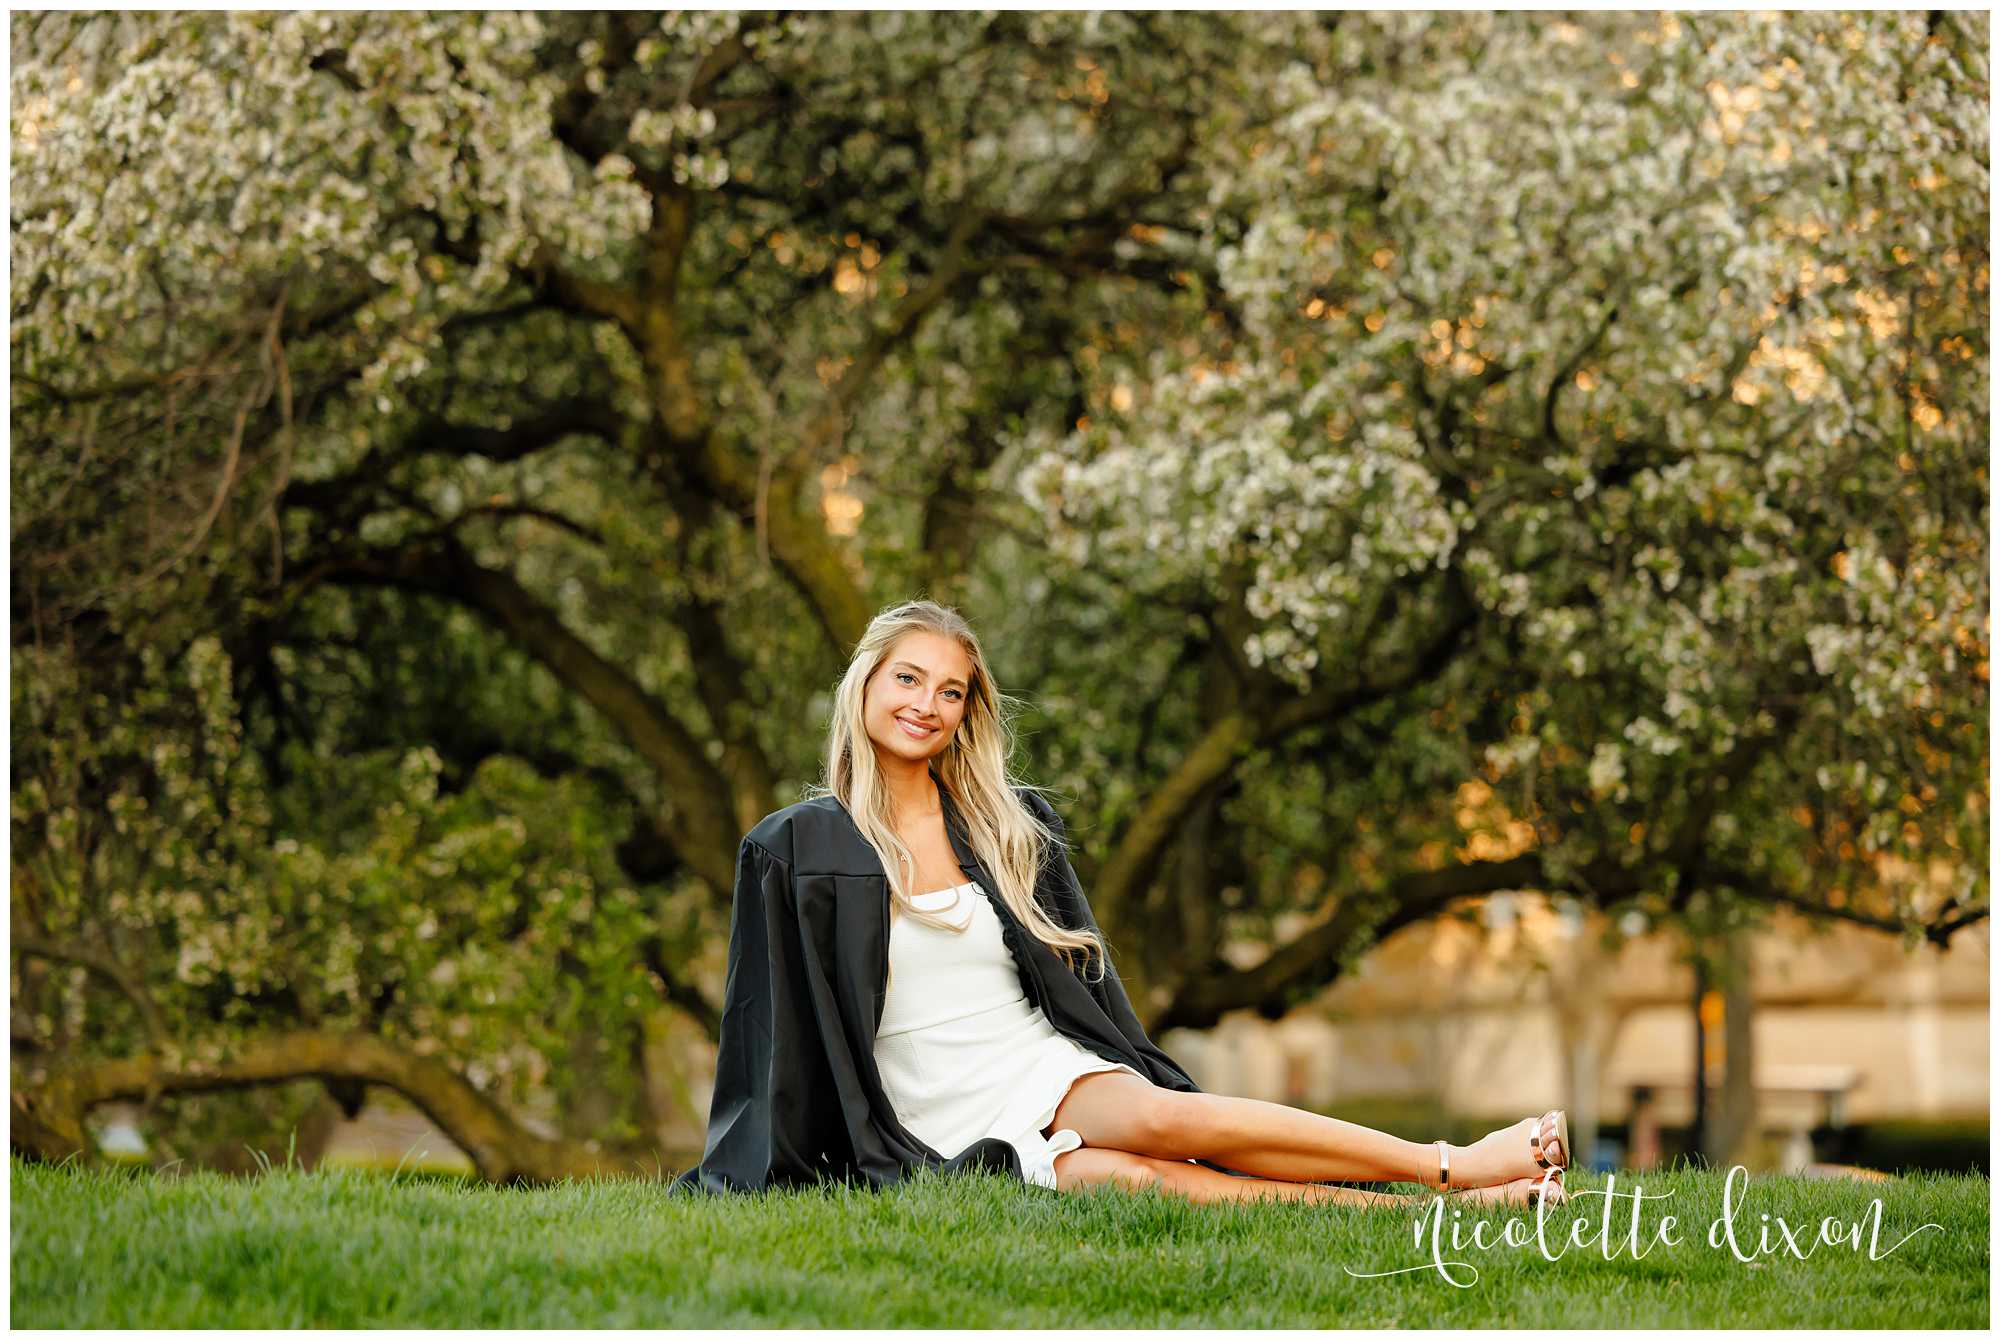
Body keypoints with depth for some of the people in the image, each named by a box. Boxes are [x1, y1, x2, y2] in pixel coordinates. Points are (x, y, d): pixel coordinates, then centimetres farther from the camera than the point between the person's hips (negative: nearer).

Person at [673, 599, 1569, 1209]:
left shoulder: (1010, 823, 13)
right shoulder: (797, 850, 2)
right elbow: (772, 1025, 4)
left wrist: (1142, 1085, 12)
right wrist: (732, 1179, 1)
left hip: (1056, 1075, 4)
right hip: (951, 1133, -3)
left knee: (1165, 1121, -32)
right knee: (1129, 1180, -33)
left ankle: (1455, 1168, -35)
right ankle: (1441, 1208, -41)